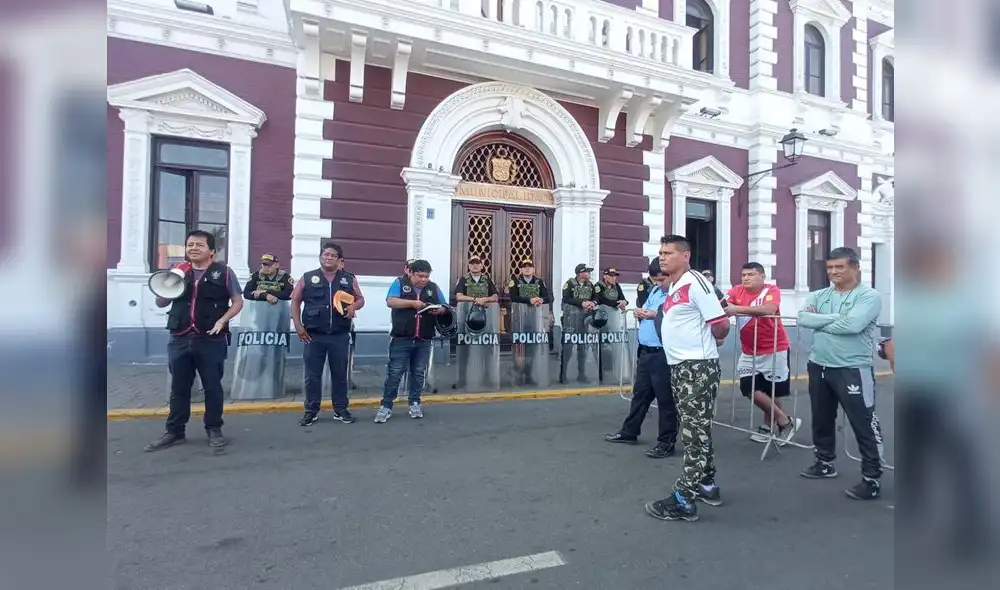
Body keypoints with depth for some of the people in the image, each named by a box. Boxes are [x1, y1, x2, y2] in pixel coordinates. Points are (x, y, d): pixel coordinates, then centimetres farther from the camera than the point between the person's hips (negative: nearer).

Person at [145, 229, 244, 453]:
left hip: (211, 340, -4)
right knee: (179, 387, 12)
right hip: (179, 339, 4)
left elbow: (237, 301, 2)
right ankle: (175, 431, 25)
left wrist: (222, 320, -13)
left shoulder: (223, 272, 0)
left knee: (212, 386, 4)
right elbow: (160, 303, 16)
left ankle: (214, 430, 16)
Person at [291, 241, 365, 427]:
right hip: (313, 335, 0)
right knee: (312, 375, 6)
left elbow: (361, 299, 14)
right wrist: (298, 326, -3)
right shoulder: (307, 278, 5)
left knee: (340, 374, 8)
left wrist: (354, 306, -10)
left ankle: (341, 410, 19)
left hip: (340, 336, 1)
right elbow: (295, 301, 7)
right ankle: (311, 411, 18)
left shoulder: (349, 279, 8)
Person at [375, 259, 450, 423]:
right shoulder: (400, 283, 2)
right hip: (401, 339, -3)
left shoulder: (434, 288, 11)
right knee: (394, 373, 0)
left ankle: (414, 403, 24)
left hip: (424, 341, 3)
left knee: (418, 373, 11)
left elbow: (445, 308, 12)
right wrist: (412, 302, -19)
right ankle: (386, 406, 8)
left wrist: (439, 311, -12)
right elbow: (390, 302, -11)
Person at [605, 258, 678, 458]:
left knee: (665, 398, 4)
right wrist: (640, 313, 2)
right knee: (640, 393, 18)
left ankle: (667, 442, 17)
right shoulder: (654, 290, 14)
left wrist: (657, 316, -27)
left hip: (663, 355, -9)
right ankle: (629, 432, 32)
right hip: (646, 352, 9)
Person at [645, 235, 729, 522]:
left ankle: (683, 499, 4)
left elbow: (721, 325, -16)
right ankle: (707, 485, 33)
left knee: (695, 433, -2)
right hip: (680, 367, 10)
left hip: (698, 368, -10)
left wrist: (705, 344, 1)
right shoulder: (673, 287, 14)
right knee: (694, 430, 18)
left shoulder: (695, 282, -15)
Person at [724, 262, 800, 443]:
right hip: (749, 352, 5)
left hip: (774, 350, -4)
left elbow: (769, 309, -32)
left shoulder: (772, 290, -13)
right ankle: (785, 421, 23)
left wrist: (738, 309, -37)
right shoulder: (736, 291, 0)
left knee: (773, 390, 8)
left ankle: (768, 425, 31)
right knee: (749, 389, 4)